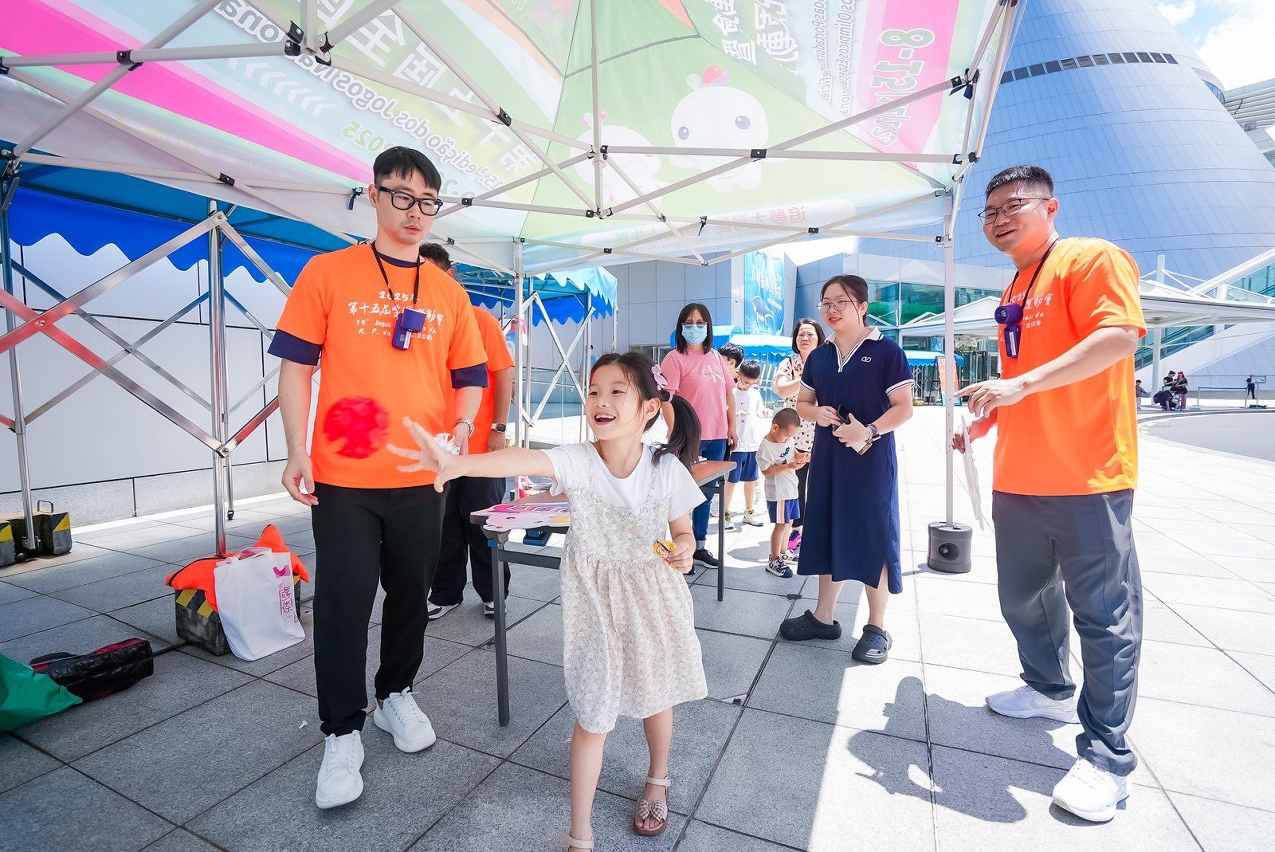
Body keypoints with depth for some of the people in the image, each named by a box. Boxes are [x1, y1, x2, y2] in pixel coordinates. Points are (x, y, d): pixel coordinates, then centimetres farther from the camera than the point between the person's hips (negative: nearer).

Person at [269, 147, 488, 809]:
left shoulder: (448, 291, 9)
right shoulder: (327, 272, 1)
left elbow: (469, 376, 12)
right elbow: (295, 364, 0)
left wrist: (461, 429, -6)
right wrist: (297, 450, -8)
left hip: (421, 479, 3)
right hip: (343, 480, -2)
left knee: (411, 594, 15)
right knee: (343, 604, 5)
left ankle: (397, 695, 38)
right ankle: (342, 734, 24)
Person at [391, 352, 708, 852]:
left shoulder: (667, 469, -15)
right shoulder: (577, 462, -19)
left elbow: (683, 532, 0)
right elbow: (525, 461, -39)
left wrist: (684, 552, -23)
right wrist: (457, 464, -55)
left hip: (651, 601, 2)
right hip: (594, 604, -1)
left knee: (655, 698, 22)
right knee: (591, 719, 8)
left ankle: (657, 779, 55)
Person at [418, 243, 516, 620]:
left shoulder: (479, 319, -2)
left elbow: (503, 375, -4)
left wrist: (498, 429, -10)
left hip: (480, 444, -3)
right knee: (443, 523, 10)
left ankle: (492, 593, 24)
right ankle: (445, 593, 27)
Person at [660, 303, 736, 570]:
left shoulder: (716, 358, 13)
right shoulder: (675, 358, -5)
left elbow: (729, 394, 18)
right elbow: (667, 399, -14)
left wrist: (732, 427, 13)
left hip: (717, 438, 6)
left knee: (705, 493, 14)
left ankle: (699, 546, 28)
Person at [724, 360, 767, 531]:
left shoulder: (755, 394, 8)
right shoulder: (730, 393, -9)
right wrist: (736, 415, -27)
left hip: (753, 445, 5)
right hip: (735, 445, -5)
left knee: (751, 480, 14)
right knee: (731, 480, 2)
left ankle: (749, 512, 28)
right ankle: (725, 514, 13)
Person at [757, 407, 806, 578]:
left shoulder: (787, 439, 3)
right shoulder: (766, 447, -21)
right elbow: (766, 471, -21)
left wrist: (799, 456, -1)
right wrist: (788, 466, -28)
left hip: (791, 488, 9)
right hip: (778, 492, -9)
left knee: (788, 522, 18)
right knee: (781, 524, -4)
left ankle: (783, 553, 34)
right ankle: (774, 561, 8)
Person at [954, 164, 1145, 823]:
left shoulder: (1091, 258, -6)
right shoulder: (1015, 290, 18)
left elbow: (1120, 335, -21)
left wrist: (1022, 383, -28)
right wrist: (984, 421, 16)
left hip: (1087, 478, -8)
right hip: (1017, 478, 8)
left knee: (1103, 614, 2)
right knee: (1024, 598, 17)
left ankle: (1106, 757, 14)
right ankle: (1051, 691, 39)